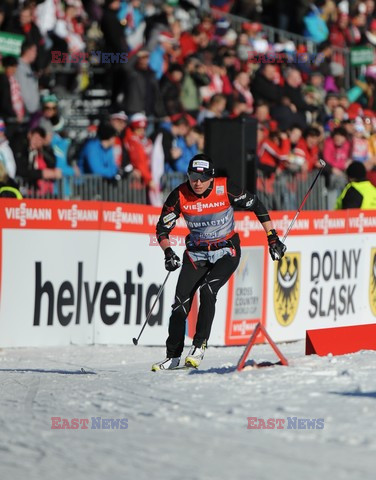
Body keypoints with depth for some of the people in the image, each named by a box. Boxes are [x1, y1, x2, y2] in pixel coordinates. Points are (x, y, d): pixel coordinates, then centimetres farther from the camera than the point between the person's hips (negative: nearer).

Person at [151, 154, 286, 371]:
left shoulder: (225, 189, -20)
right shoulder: (180, 196, -14)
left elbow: (256, 205, -7)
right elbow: (162, 228, -7)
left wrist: (273, 238, -7)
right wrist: (168, 252, -25)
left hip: (226, 252, -3)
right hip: (196, 254, 3)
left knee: (208, 290, -26)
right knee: (181, 302, -7)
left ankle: (200, 345, -18)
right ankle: (173, 356, 5)